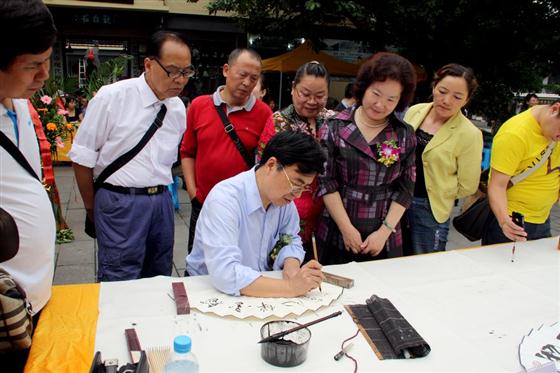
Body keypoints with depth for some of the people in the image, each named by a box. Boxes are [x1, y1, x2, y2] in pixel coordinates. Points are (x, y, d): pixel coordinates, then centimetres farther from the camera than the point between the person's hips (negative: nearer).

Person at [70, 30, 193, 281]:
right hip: (120, 203, -5)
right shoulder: (111, 98, -10)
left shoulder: (178, 108, 6)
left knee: (160, 280, 14)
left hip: (162, 201, 5)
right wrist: (93, 208, 3)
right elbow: (82, 157, -4)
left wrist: (159, 192, 15)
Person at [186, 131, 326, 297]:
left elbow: (291, 241, 5)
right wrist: (291, 287, -32)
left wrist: (292, 269, -16)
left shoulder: (283, 194, -6)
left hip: (259, 288, 5)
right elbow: (225, 274, -32)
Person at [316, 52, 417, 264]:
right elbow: (326, 182, -7)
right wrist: (347, 229, -11)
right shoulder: (335, 128, -5)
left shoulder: (405, 135, 3)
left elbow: (405, 189, 2)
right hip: (336, 235, -2)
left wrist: (384, 232, -6)